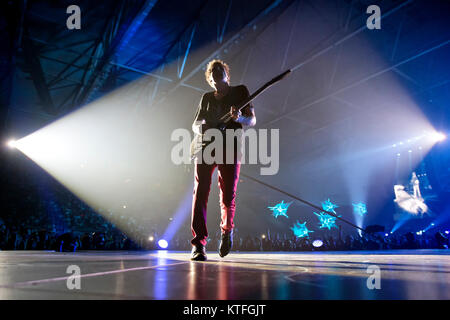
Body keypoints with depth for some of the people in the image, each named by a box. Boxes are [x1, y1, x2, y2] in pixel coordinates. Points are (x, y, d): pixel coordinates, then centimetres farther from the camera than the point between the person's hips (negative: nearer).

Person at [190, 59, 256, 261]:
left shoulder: (240, 91, 13)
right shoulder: (206, 98, 22)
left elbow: (252, 120, 8)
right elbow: (195, 124, 23)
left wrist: (239, 118, -15)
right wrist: (200, 128, -2)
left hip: (230, 148, -2)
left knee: (228, 195, -4)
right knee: (200, 192, -11)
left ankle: (227, 230, 27)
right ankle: (199, 243, -9)